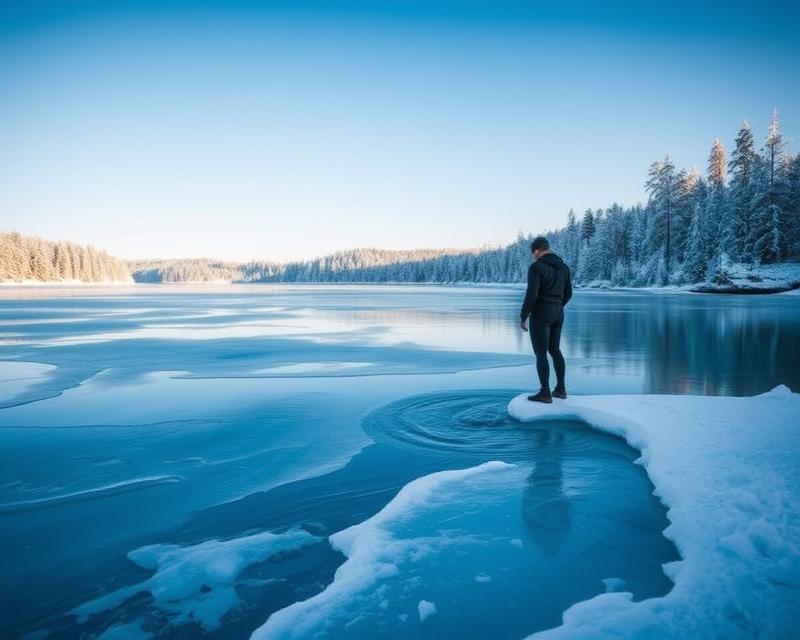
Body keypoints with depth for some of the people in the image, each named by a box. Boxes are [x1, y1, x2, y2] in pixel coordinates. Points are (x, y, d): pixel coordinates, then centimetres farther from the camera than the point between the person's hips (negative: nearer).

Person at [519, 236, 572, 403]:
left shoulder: (536, 267, -14)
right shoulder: (563, 266, 8)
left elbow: (531, 295, -20)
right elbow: (567, 293, 14)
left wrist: (522, 317, -12)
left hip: (541, 314, -7)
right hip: (557, 314, 7)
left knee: (540, 353, 0)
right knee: (554, 350, 19)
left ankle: (545, 393, 2)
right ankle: (561, 389, 21)